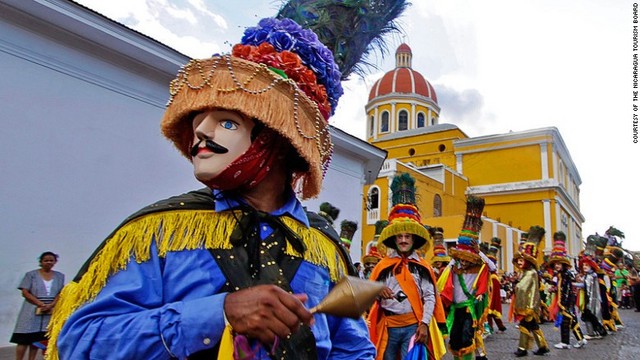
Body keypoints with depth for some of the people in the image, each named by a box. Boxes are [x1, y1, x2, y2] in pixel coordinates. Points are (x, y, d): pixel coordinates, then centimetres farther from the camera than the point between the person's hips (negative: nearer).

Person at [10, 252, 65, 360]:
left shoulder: (59, 276, 10)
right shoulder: (31, 274, 3)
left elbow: (61, 293, 5)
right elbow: (25, 292, -4)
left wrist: (51, 305, -14)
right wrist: (41, 304, -16)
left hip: (51, 311, 2)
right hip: (32, 310, -2)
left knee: (37, 339, 3)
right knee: (24, 339, -4)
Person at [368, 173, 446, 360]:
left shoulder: (422, 266, 3)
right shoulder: (383, 265, 4)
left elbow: (430, 297, 0)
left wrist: (424, 324, -10)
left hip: (414, 325, -1)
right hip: (388, 326, 2)